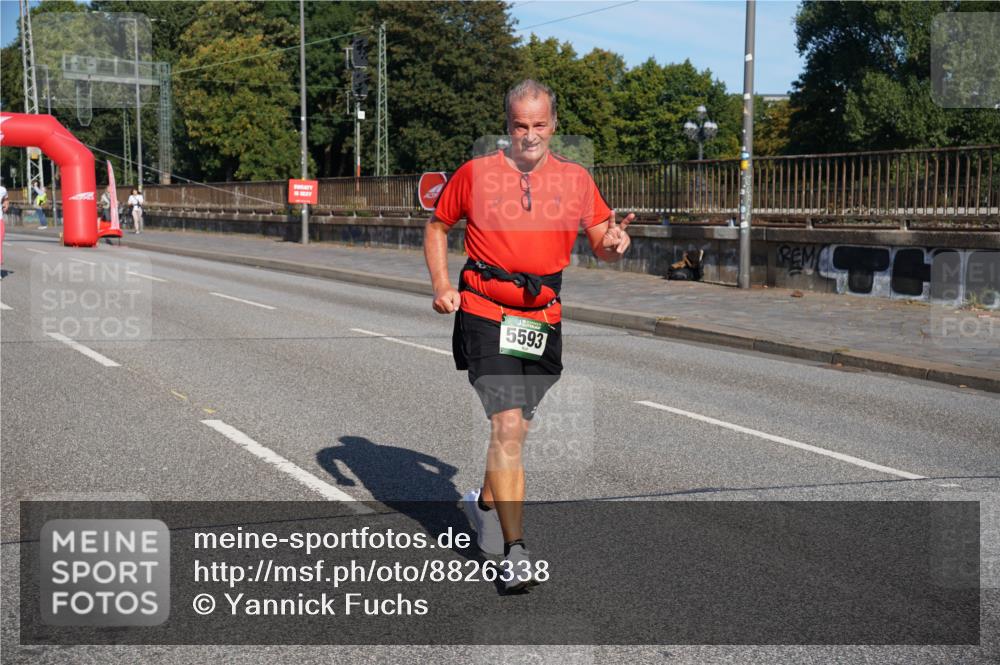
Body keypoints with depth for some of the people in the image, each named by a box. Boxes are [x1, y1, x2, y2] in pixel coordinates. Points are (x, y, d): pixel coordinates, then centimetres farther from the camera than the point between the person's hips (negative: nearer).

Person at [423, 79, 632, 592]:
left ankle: (485, 503, 42)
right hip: (485, 314, -3)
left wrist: (612, 243, -14)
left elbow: (601, 242, 10)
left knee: (518, 428, 14)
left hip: (544, 319, 4)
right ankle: (515, 551, -9)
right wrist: (442, 285, -1)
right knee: (507, 425, -14)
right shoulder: (475, 174, 1)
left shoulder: (576, 179, 7)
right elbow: (436, 226, 12)